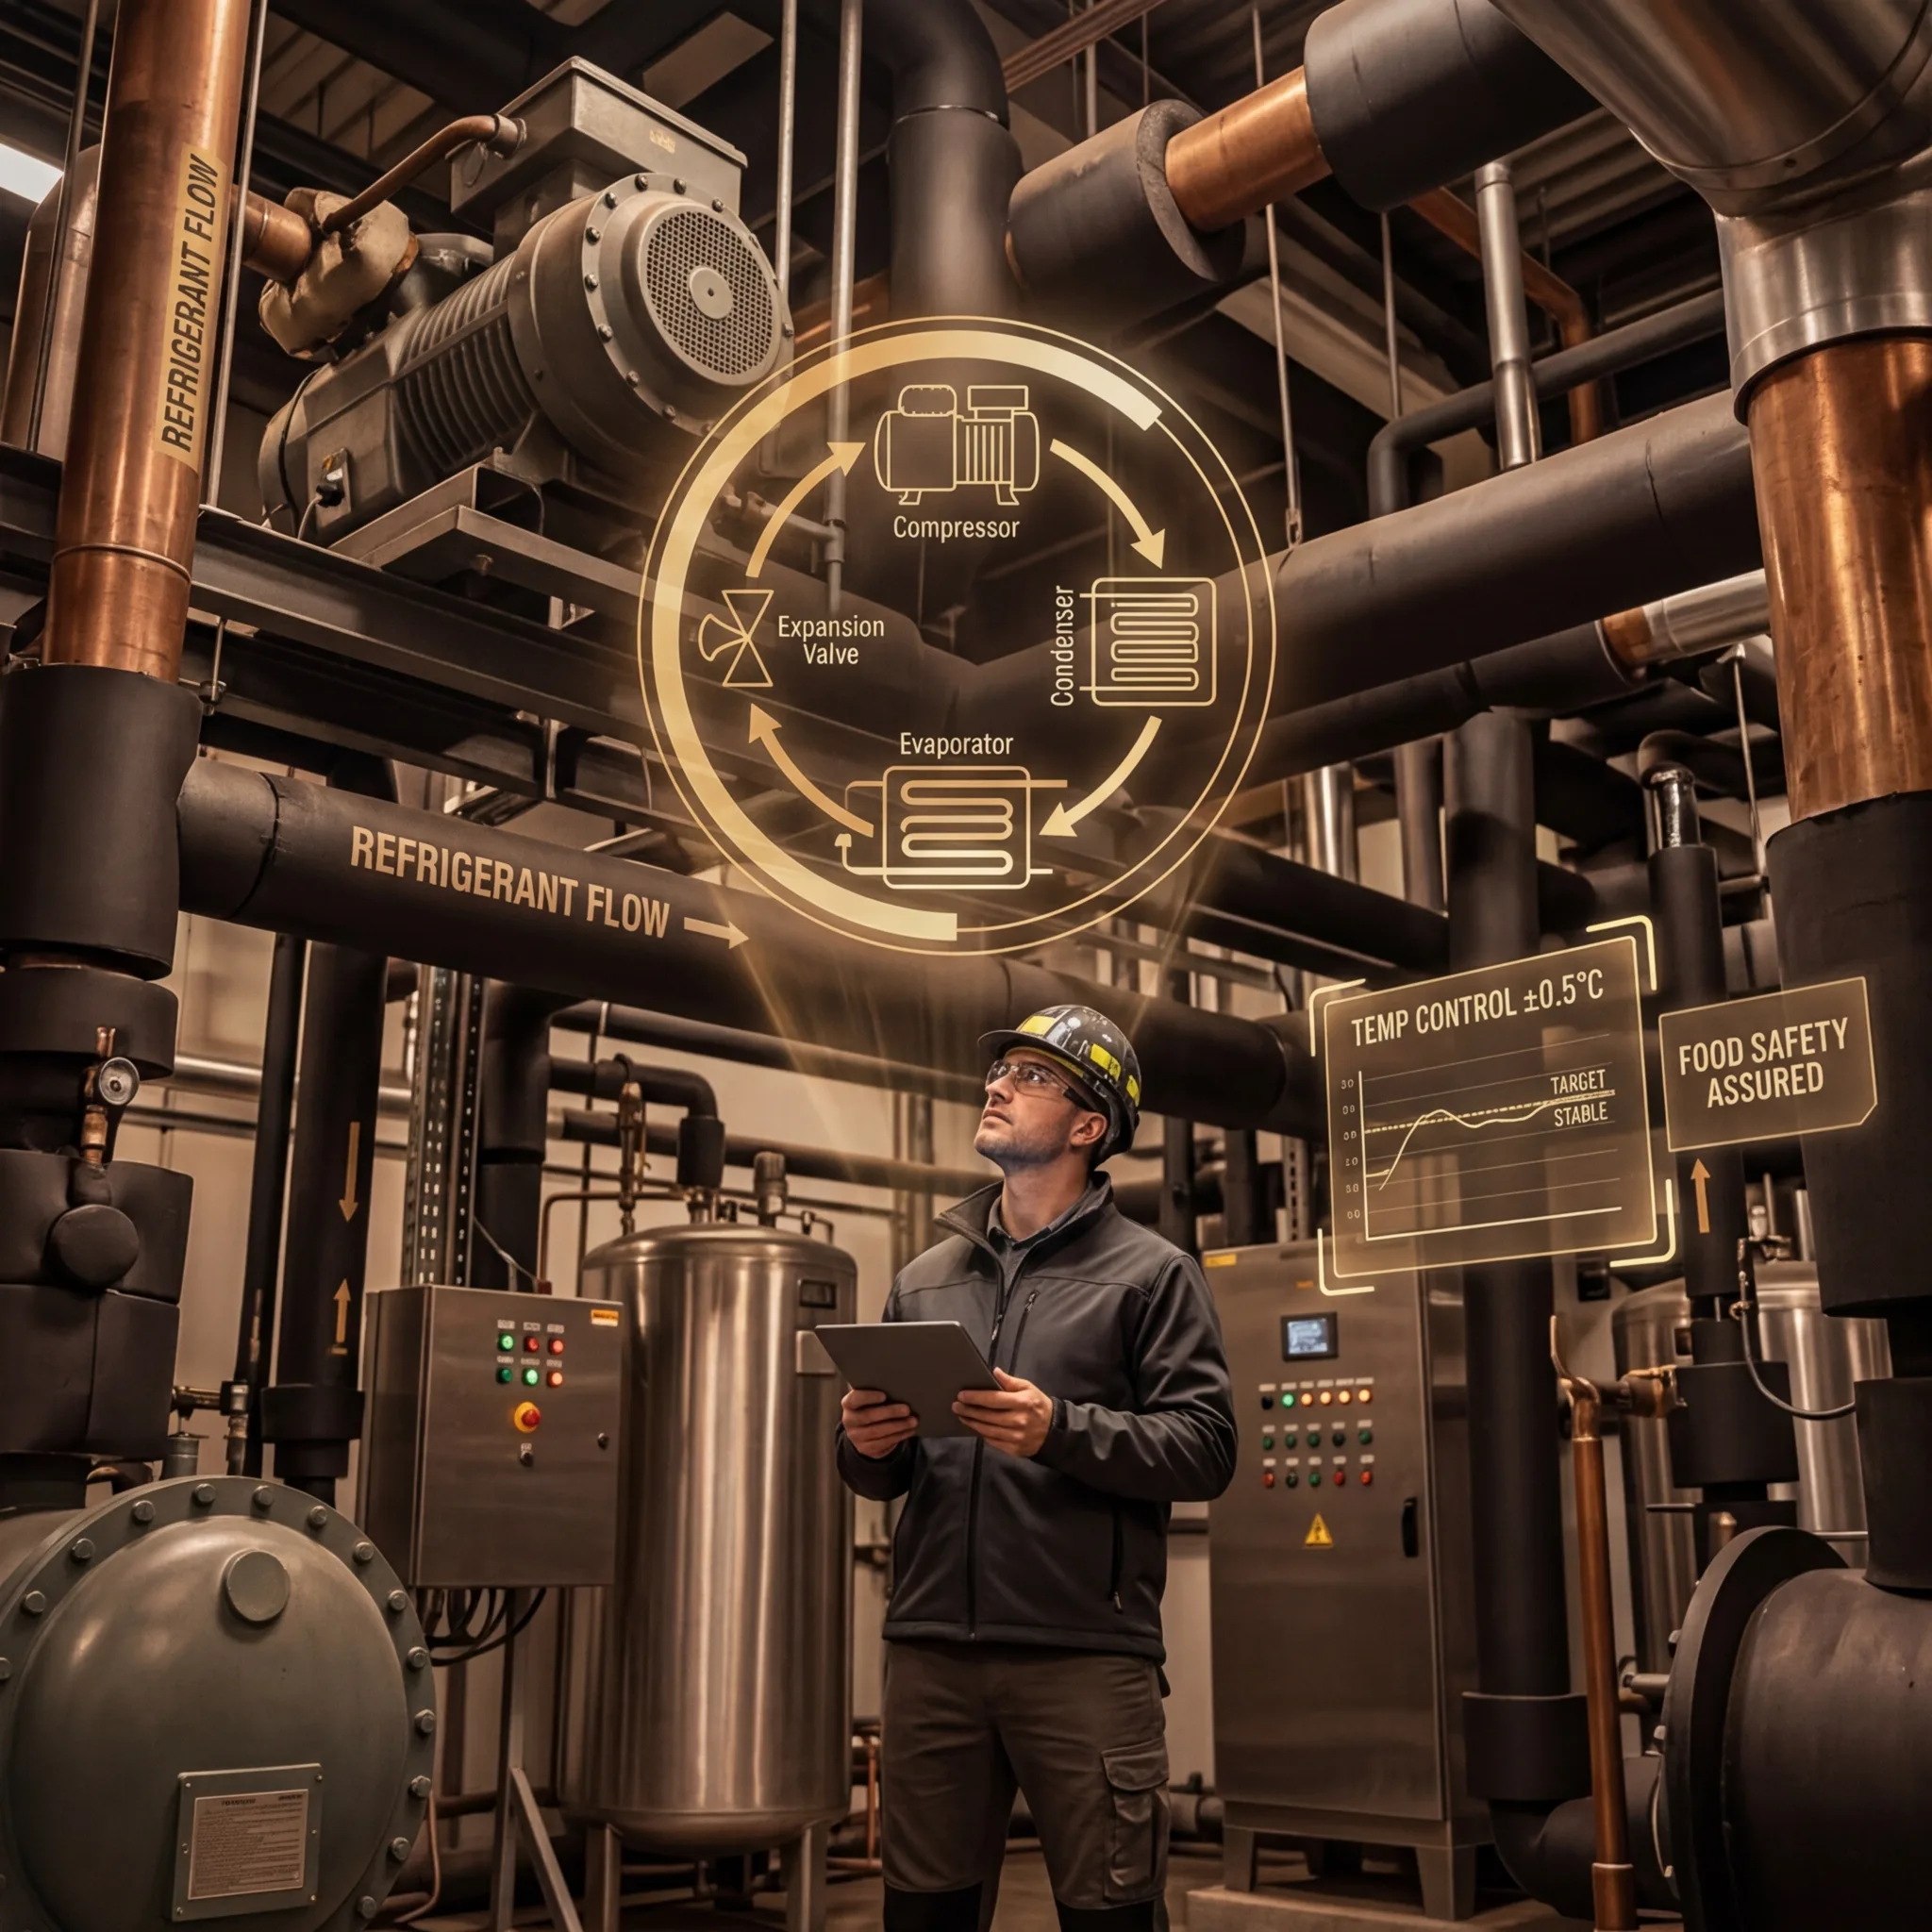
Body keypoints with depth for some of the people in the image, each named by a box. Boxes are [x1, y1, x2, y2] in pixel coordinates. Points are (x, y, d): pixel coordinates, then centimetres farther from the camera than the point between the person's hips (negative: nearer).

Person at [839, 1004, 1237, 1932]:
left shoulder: (1149, 1273, 2)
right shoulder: (925, 1280, 16)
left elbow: (1204, 1450, -7)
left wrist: (1062, 1430, -20)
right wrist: (867, 1447, -4)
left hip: (1086, 1654, -4)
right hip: (930, 1649, 4)